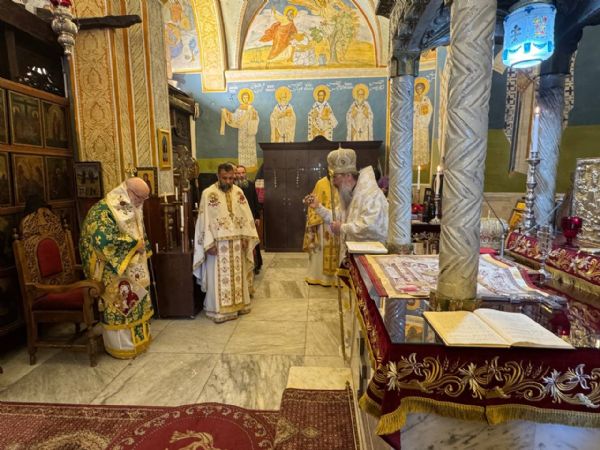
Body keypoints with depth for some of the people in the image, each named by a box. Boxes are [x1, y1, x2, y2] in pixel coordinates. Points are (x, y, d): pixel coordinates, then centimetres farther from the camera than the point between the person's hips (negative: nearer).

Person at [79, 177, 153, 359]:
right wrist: (134, 244, -25)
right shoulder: (104, 210, -20)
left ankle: (137, 338, 31)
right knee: (119, 304, 2)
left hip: (134, 267, 9)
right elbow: (103, 238, -32)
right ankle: (121, 345, 17)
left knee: (136, 300, 16)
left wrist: (142, 246, 6)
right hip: (114, 268, -9)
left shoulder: (132, 209, 8)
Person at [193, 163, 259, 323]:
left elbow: (246, 215, 7)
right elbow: (204, 220, -9)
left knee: (237, 275, 13)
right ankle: (219, 310, 13)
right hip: (218, 243, -4)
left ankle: (238, 304, 27)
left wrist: (246, 237, -2)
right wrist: (209, 243, -15)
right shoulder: (208, 193, -7)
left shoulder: (238, 192, 6)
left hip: (237, 242, 4)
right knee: (219, 277, 2)